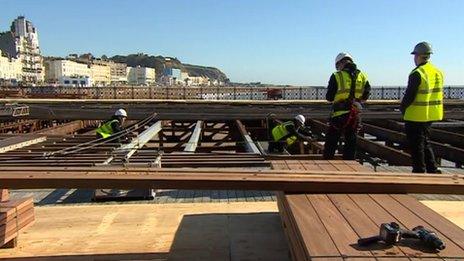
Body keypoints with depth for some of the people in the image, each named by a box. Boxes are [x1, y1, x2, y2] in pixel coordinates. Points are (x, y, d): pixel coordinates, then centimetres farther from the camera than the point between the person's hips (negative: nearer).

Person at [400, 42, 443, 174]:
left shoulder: (417, 73, -18)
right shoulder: (438, 72, 8)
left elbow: (409, 96, -18)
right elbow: (437, 94, 12)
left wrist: (402, 108, -1)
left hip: (416, 116, -8)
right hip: (431, 115, 8)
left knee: (416, 145, 3)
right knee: (425, 142, 20)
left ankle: (419, 171, 9)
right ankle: (433, 170, 21)